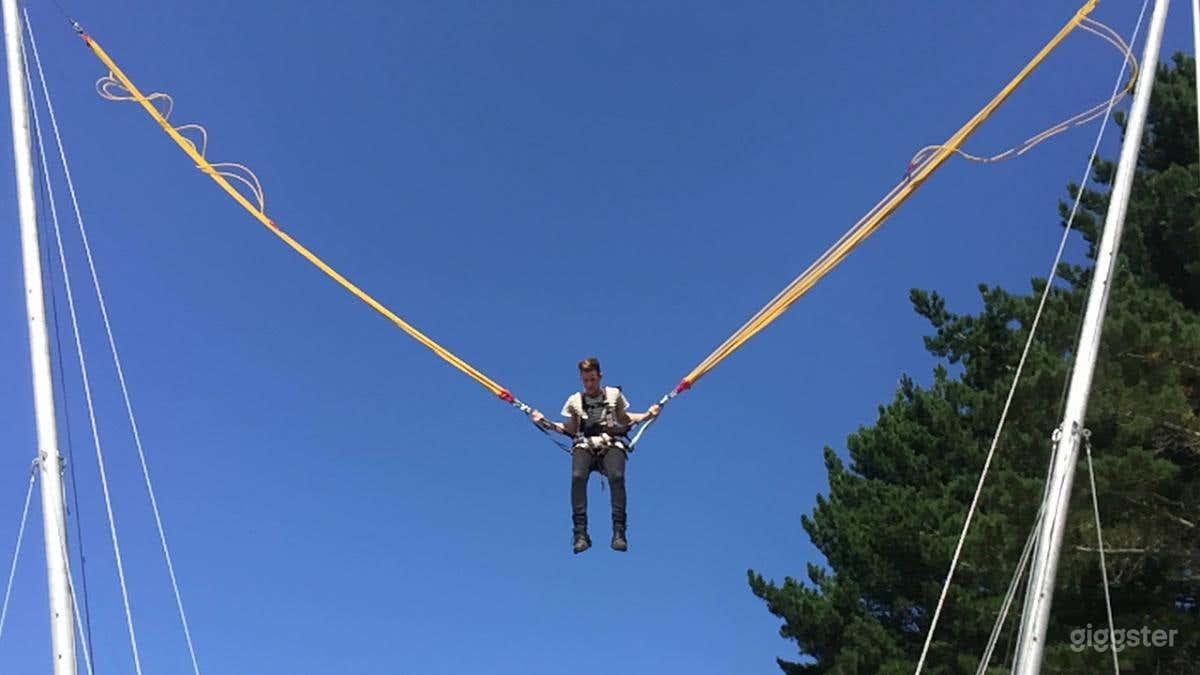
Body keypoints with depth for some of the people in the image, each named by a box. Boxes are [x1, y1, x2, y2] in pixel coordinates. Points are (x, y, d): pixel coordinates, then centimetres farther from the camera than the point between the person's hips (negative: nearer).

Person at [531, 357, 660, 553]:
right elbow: (570, 430, 23)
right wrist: (545, 423, 14)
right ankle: (581, 532, -31)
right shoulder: (574, 400, 25)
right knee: (578, 476, -32)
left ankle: (619, 531, -31)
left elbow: (624, 419, 28)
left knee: (617, 476, -32)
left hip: (611, 443, -1)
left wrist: (647, 414, 16)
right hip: (584, 444, 1)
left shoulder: (614, 394, 23)